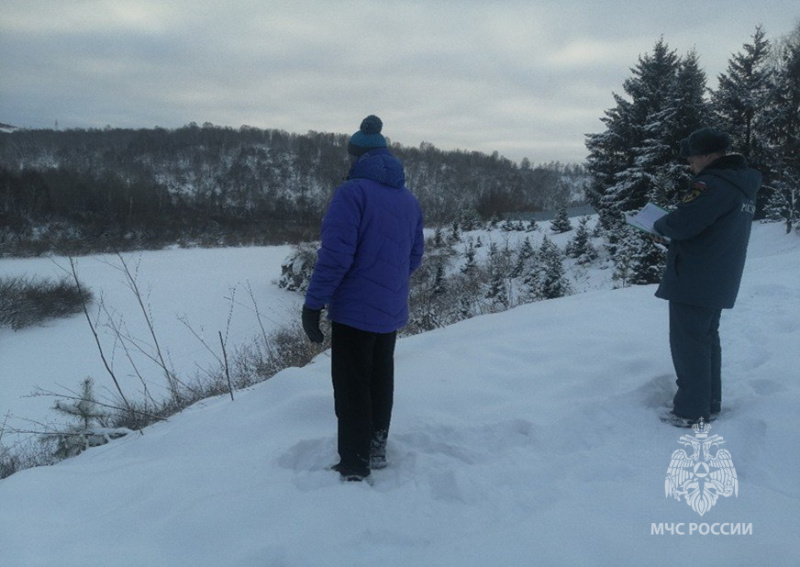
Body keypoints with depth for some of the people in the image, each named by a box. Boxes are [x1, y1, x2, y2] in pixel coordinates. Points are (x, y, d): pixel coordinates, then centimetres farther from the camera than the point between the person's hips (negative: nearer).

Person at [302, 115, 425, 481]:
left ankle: (355, 468, 9)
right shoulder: (409, 199, 9)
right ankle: (376, 452, 32)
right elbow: (415, 255, 13)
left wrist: (313, 304, -15)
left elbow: (335, 254, -21)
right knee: (380, 380, 18)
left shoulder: (352, 192, -14)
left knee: (352, 389, 2)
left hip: (354, 310, -7)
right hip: (391, 311, 7)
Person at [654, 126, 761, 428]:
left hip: (693, 280, -10)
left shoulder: (712, 184, -19)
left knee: (688, 343, -1)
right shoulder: (742, 185, 13)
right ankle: (710, 403, 25)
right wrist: (675, 234, 10)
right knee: (707, 339, 17)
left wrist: (660, 225, -4)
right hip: (719, 280, 10)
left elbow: (681, 223, -25)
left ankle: (691, 411, 6)